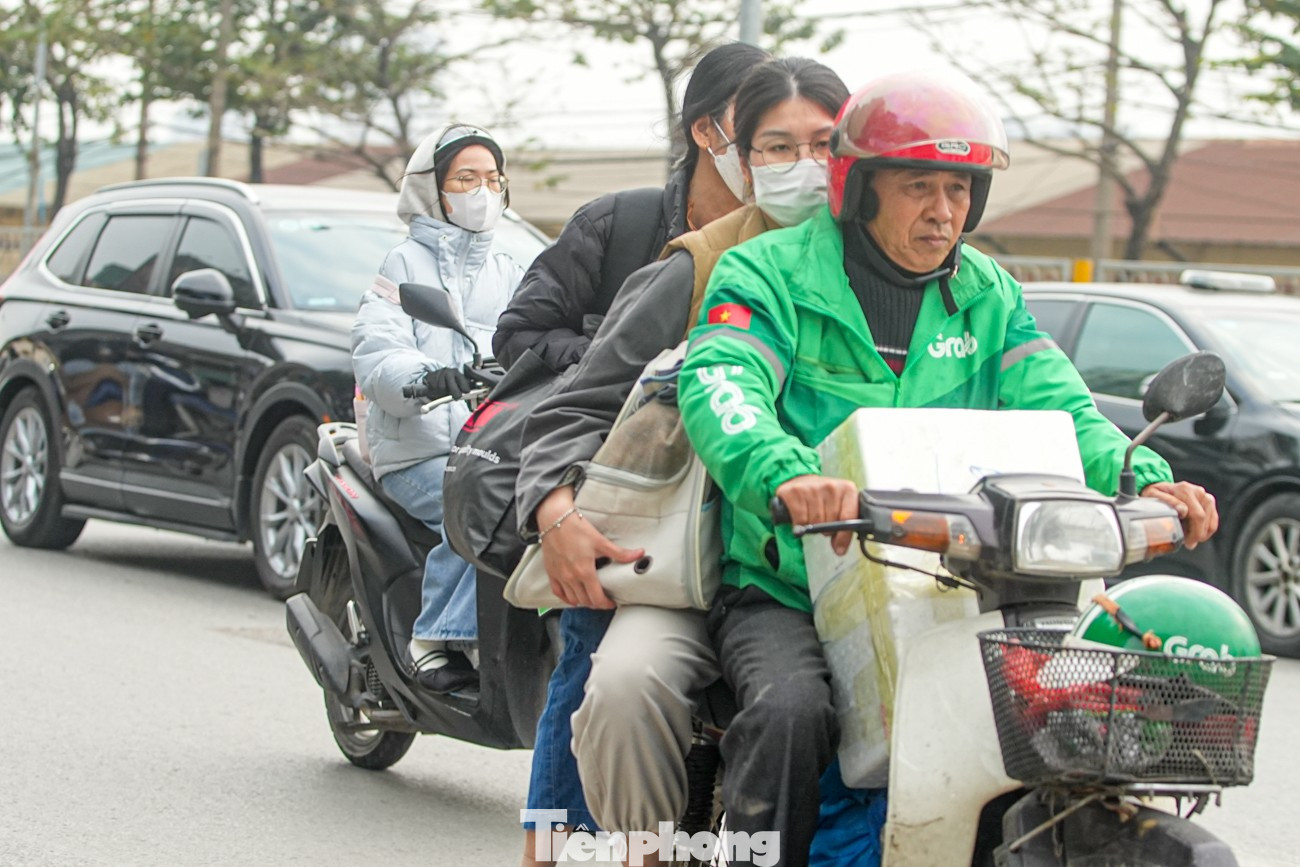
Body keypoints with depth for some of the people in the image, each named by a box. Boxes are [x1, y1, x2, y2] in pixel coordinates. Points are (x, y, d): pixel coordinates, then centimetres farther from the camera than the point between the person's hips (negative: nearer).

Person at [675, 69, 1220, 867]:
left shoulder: (988, 296, 14)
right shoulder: (768, 275, -2)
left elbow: (1058, 407, 4)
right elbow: (718, 387, -20)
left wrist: (1145, 479, -20)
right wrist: (787, 474, -43)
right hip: (786, 592, -4)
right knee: (792, 713, -33)